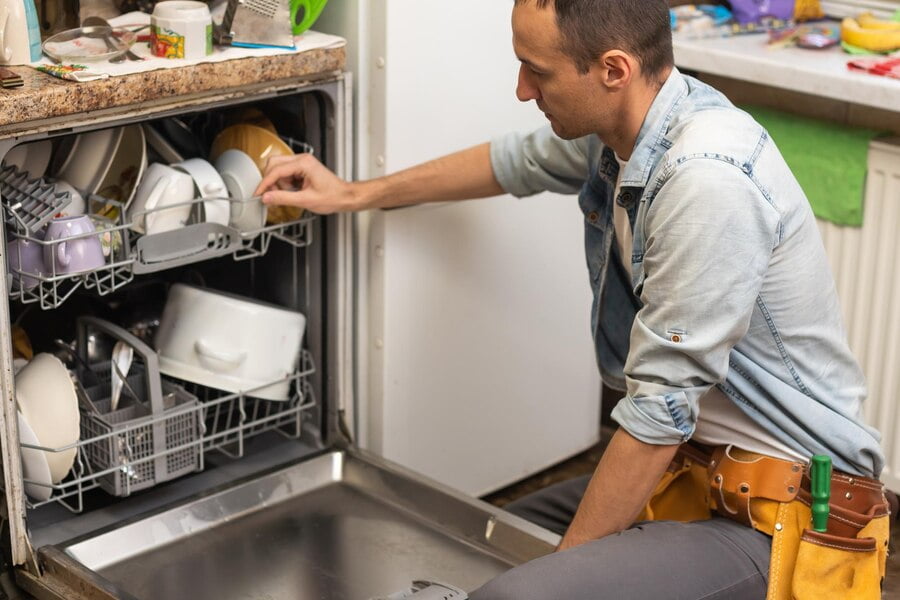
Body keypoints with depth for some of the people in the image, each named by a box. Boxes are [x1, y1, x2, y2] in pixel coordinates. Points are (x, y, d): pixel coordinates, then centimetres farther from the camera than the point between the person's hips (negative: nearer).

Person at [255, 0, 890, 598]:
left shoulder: (707, 181, -28)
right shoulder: (622, 124, 1)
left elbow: (659, 412, -23)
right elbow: (514, 161, 23)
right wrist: (352, 194, 28)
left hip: (781, 518, -9)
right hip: (697, 470, 9)